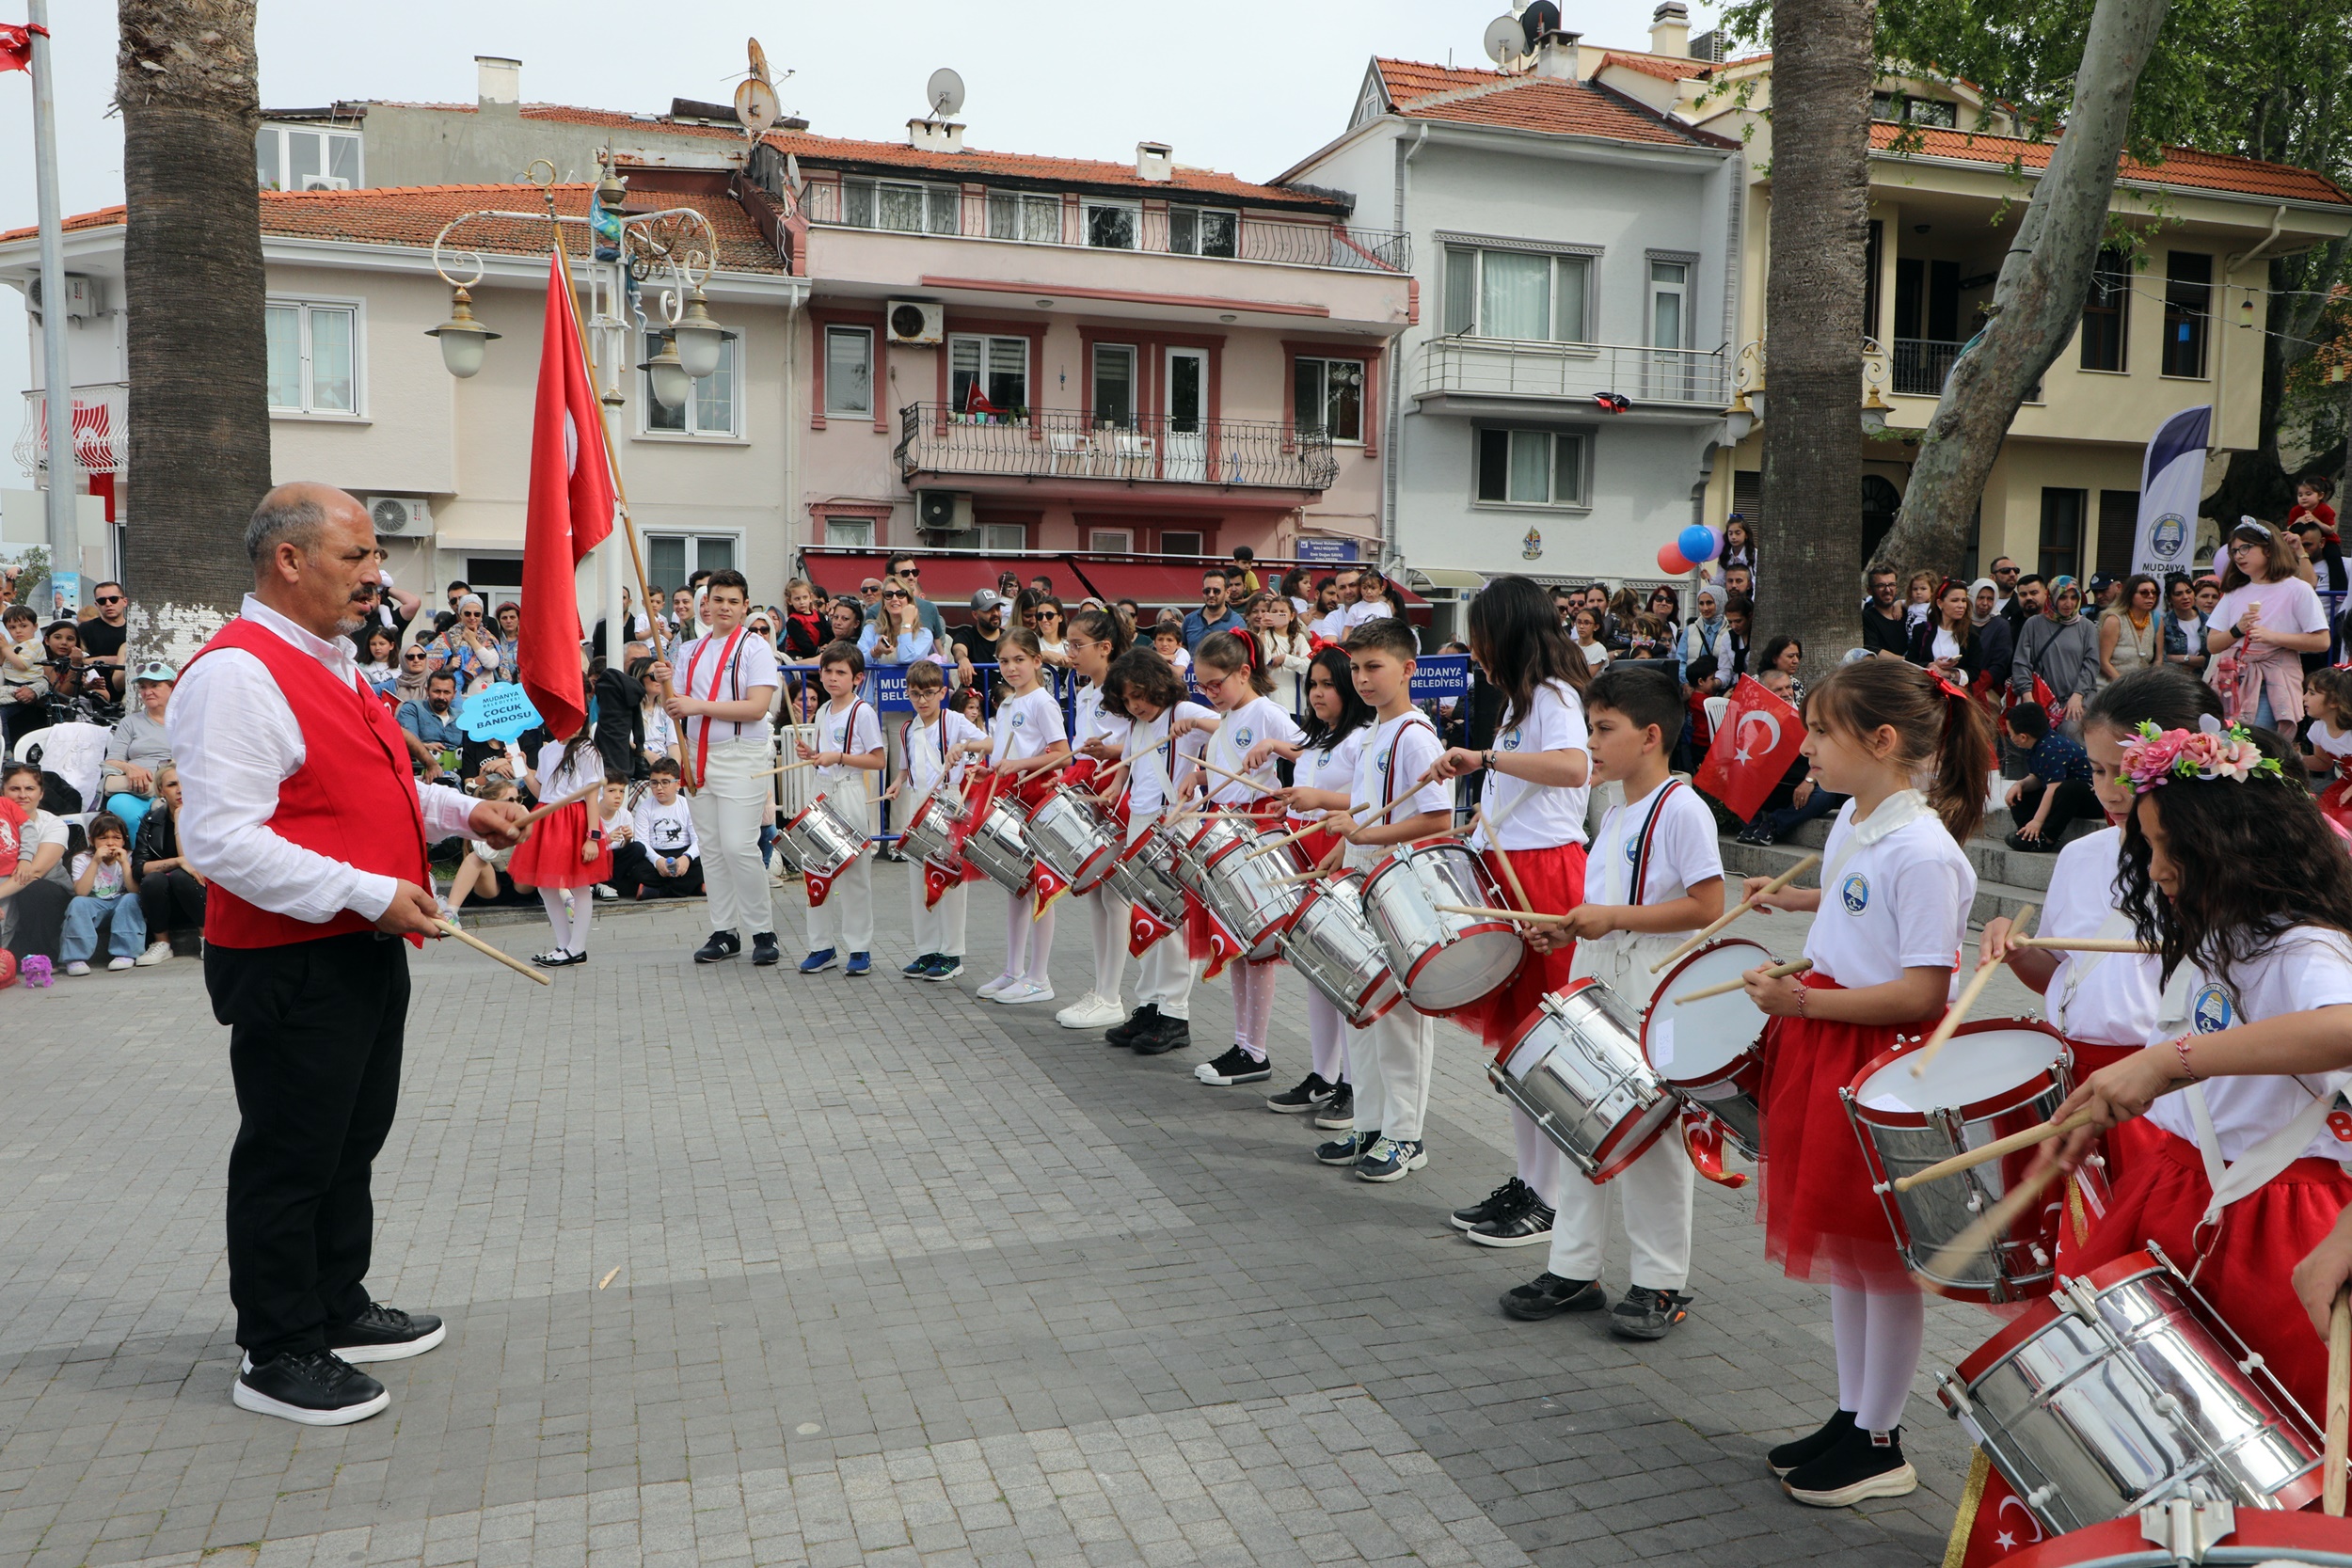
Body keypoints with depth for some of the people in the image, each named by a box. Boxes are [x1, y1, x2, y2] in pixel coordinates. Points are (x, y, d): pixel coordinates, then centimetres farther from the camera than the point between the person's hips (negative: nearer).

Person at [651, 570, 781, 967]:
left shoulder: (755, 648, -4)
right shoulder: (689, 651, 15)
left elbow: (757, 707, -15)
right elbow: (676, 709, 14)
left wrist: (700, 705, -18)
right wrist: (666, 683, -7)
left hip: (741, 757, -6)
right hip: (699, 755, 6)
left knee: (738, 845, -13)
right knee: (710, 848, 8)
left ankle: (764, 931, -1)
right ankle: (724, 932, 15)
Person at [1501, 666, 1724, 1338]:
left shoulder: (1681, 809, -14)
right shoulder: (1615, 812, 14)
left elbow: (1709, 906, -20)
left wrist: (1614, 918, -21)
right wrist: (1571, 925, 4)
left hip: (1655, 1002, -9)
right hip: (1596, 984, 9)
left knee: (1652, 1136, 1)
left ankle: (1661, 1285, 15)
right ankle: (1574, 1269, 23)